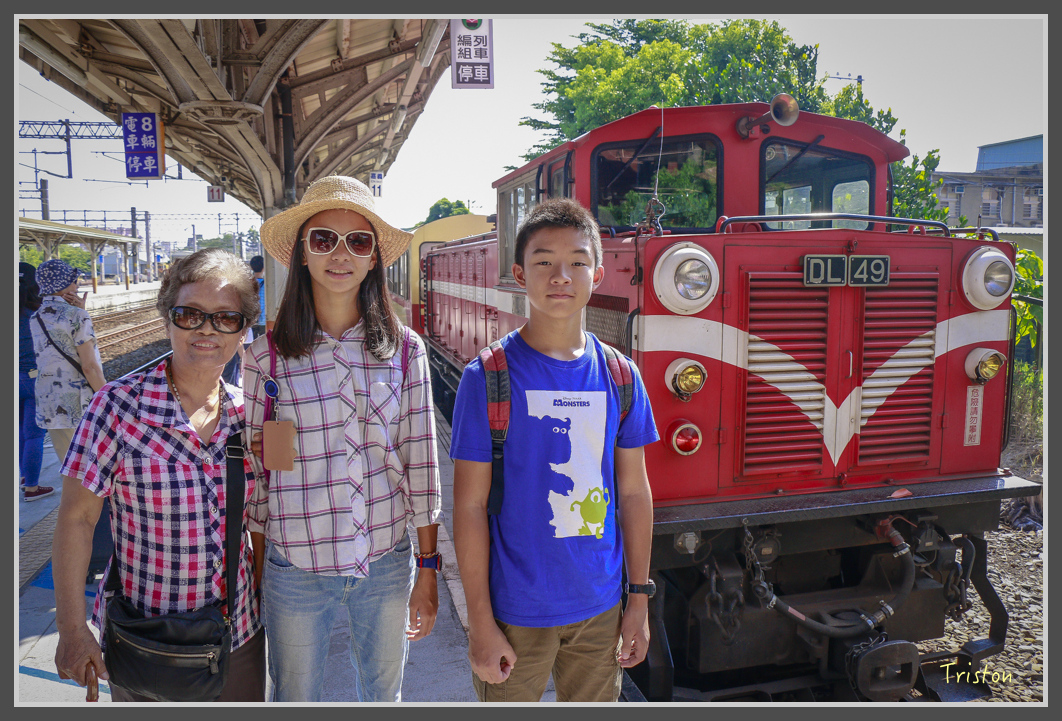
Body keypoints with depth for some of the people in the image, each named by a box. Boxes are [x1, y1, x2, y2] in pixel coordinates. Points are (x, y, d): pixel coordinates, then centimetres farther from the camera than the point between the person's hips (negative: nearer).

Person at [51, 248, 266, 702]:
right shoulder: (119, 406, -15)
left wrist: (266, 605, 9)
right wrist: (72, 629, -10)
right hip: (144, 643, -3)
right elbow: (76, 519, -11)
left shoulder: (246, 412, -5)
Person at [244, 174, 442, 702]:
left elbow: (420, 464, -2)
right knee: (295, 697, 20)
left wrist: (427, 571, 1)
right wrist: (256, 579, 5)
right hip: (295, 569, -1)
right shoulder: (267, 357, -8)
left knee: (383, 693, 22)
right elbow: (253, 475, -1)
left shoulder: (404, 348, -6)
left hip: (388, 562, 1)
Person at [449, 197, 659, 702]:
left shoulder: (621, 377, -1)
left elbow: (634, 492, 5)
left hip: (600, 608, 3)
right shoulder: (488, 378, -11)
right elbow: (470, 507, -10)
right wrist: (480, 622, -9)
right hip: (516, 611, -3)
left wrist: (639, 600, 6)